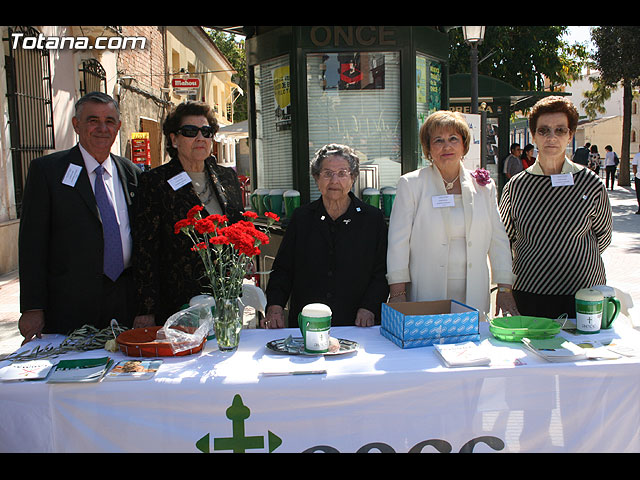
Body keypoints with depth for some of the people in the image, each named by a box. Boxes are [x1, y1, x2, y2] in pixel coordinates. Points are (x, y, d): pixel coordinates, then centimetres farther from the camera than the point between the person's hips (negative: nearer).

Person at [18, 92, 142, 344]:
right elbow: (32, 243, -4)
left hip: (126, 303, 3)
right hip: (70, 305, -3)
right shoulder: (46, 169, -1)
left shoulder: (132, 172, 10)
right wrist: (32, 308, -8)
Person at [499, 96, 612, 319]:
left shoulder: (590, 182, -2)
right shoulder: (516, 186, -1)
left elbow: (602, 237, 11)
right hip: (529, 294, 0)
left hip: (583, 293, 0)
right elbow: (504, 239, 10)